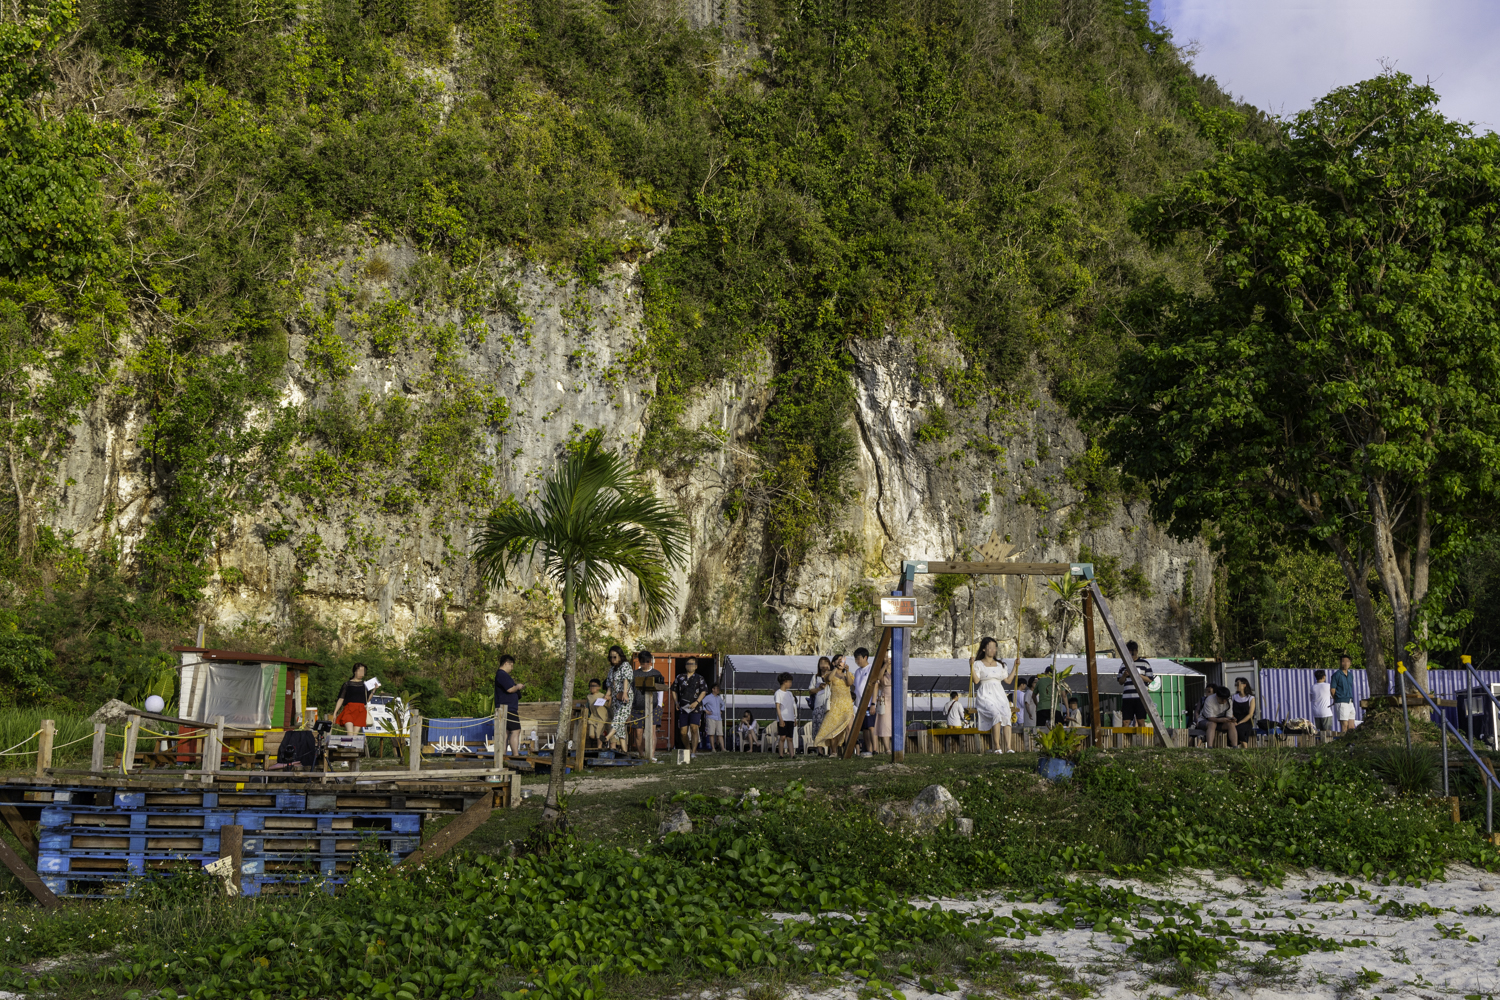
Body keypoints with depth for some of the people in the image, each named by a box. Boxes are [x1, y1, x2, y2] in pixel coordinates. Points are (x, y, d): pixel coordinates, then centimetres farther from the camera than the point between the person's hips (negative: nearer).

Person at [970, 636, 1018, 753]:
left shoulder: (999, 665, 23)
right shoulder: (978, 664, 7)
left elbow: (1008, 680, 21)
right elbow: (976, 680, -7)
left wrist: (1016, 666, 24)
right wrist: (971, 666, -17)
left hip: (999, 694, 4)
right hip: (985, 696, -4)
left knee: (1006, 715, -25)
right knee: (996, 714, -32)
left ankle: (1008, 747, -33)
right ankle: (997, 747, -30)